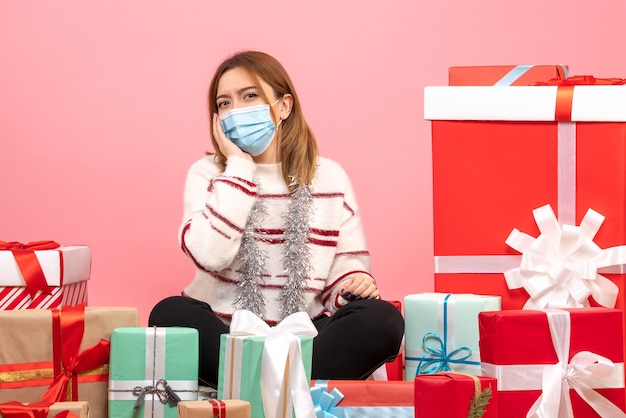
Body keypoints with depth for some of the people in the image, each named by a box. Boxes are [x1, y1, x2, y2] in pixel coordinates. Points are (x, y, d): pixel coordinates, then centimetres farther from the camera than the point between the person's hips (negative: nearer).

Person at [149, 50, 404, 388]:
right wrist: (239, 165, -9)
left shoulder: (329, 177, 9)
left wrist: (356, 284, -15)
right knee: (171, 314, -32)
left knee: (380, 320, -26)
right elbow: (210, 256, -15)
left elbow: (346, 266, 10)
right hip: (225, 337, -1)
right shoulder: (207, 173, 4)